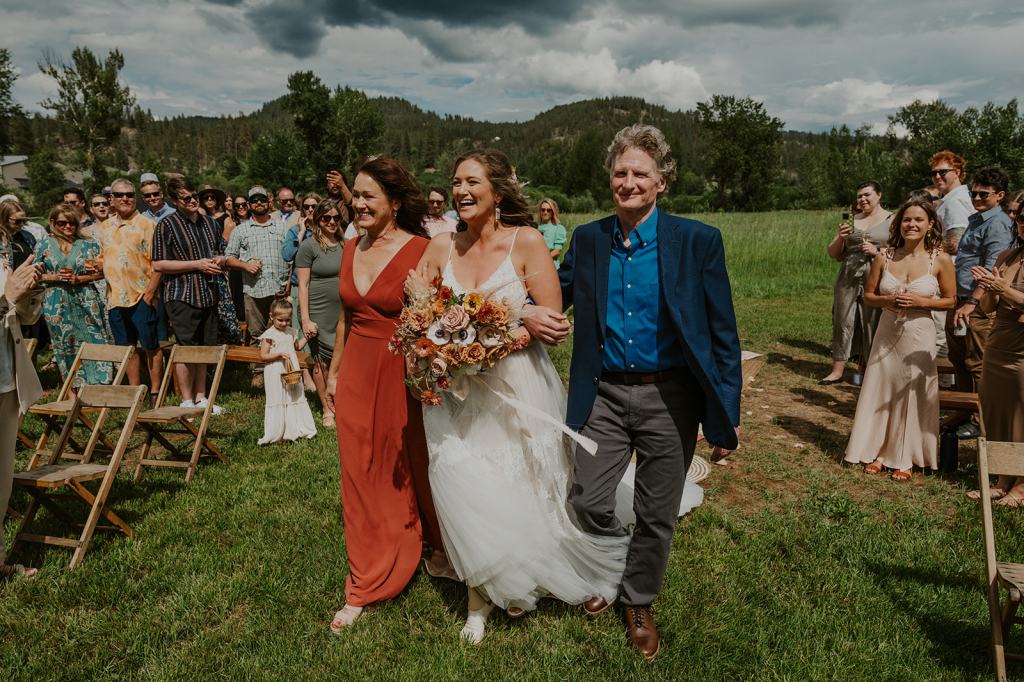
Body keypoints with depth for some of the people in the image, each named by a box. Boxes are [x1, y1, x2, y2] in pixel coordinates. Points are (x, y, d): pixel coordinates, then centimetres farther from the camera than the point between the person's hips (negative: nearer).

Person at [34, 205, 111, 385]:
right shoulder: (44, 246, 6)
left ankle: (100, 386, 4)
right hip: (57, 304, 1)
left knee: (94, 342, -3)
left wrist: (79, 279, -12)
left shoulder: (88, 245, 4)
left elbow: (101, 272, 2)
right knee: (65, 347, 7)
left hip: (86, 302, -1)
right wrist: (55, 277, -10)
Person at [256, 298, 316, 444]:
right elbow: (263, 356, -14)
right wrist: (280, 354, -23)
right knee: (277, 402, -2)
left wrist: (305, 337, 8)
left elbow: (298, 346, 23)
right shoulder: (269, 335, -12)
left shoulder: (291, 332, 7)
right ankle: (276, 434, 5)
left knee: (296, 398, 12)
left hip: (292, 372, 6)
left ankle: (298, 429, 23)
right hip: (276, 375, -6)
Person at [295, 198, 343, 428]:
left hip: (342, 312, 4)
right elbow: (303, 285, -7)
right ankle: (327, 409, 18)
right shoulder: (309, 246, -5)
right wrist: (306, 319, -12)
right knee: (322, 361, 4)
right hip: (319, 313, -4)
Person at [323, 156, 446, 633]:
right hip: (356, 375, 5)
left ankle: (438, 543, 43)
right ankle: (366, 585, 27)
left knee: (413, 467, 13)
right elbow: (345, 317, 14)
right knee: (362, 478, 11)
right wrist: (334, 373, 17)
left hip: (403, 375, -5)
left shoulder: (421, 251, -13)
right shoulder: (351, 249, 6)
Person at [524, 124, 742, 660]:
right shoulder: (587, 239, 1)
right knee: (586, 501, 5)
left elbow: (723, 334, -6)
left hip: (670, 399, -2)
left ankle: (639, 604, 38)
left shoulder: (698, 241, -8)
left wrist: (726, 416, -7)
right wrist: (530, 315, -10)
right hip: (604, 395, 3)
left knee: (656, 516, 11)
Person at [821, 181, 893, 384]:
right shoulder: (852, 220, 14)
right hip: (848, 278, 3)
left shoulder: (892, 220, 4)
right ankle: (837, 370, 4)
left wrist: (877, 251, -14)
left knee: (872, 324, -2)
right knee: (842, 322, 1)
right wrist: (840, 238, -3)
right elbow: (833, 254, 16)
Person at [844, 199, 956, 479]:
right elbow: (868, 295, 6)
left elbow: (950, 300, 1)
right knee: (881, 391, 7)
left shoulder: (941, 260, -6)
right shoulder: (884, 257, -2)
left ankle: (906, 457, 21)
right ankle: (878, 452, 22)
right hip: (887, 333, 2)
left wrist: (921, 301, -16)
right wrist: (888, 300, -14)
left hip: (919, 334, -2)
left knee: (913, 395, 5)